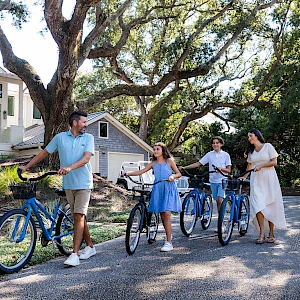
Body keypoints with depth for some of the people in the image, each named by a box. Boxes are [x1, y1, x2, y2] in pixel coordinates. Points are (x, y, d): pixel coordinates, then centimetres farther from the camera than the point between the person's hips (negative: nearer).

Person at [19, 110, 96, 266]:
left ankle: (75, 254, -10)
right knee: (78, 217, 11)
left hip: (83, 183, -3)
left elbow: (86, 158, -15)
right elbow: (44, 153, 11)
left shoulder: (88, 138, -1)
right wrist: (26, 167, 10)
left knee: (79, 216, -10)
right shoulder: (60, 137, 4)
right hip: (68, 183, 3)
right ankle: (90, 246, 25)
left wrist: (69, 167, -31)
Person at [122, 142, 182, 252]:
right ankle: (169, 235, 28)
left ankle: (169, 243, -14)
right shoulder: (153, 163, 10)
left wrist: (173, 176, -18)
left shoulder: (169, 161, 2)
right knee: (162, 214, 6)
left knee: (166, 213, -14)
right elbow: (141, 171, 5)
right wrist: (128, 173, -8)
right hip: (158, 189, 4)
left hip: (168, 189, -4)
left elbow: (179, 174, 4)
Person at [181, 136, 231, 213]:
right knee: (217, 201, 8)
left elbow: (228, 170, -1)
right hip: (213, 181, 3)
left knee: (220, 200, -18)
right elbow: (198, 163, 3)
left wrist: (221, 169, -23)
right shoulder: (209, 154, 6)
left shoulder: (225, 155, 1)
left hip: (222, 181, -3)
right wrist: (184, 167, -6)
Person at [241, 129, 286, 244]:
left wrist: (260, 166, -12)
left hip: (269, 179, -3)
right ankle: (262, 233, -8)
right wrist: (244, 176, 12)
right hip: (256, 180, 3)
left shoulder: (268, 146, 2)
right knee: (258, 205, -11)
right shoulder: (250, 151, 16)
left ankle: (271, 234, 4)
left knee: (271, 206, -4)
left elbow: (274, 162, -4)